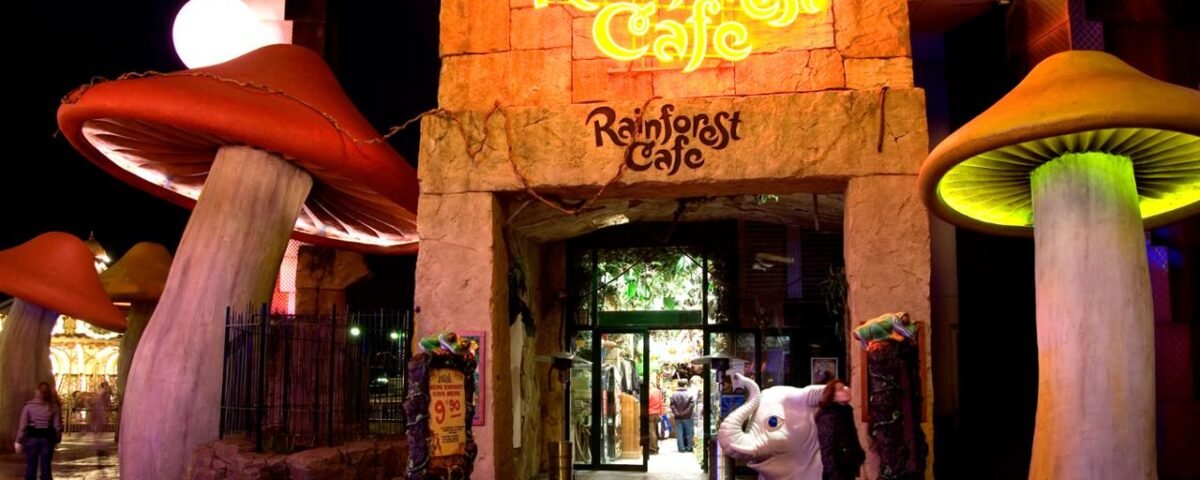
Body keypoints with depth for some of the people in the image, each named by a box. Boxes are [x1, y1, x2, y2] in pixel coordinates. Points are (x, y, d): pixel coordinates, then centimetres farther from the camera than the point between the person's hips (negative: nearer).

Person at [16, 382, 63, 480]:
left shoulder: (29, 406, -6)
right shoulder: (54, 407, -4)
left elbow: (23, 425, -6)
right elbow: (57, 426, -4)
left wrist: (19, 441, 2)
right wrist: (57, 440, 8)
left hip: (32, 438, 0)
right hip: (47, 439, 1)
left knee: (31, 467, 7)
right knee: (45, 467, 6)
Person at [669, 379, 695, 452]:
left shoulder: (673, 395, -4)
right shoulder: (689, 394, -10)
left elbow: (672, 406, -7)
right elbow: (692, 405, -12)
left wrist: (676, 413, -2)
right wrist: (687, 412, -3)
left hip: (678, 417, 1)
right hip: (687, 417, -1)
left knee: (679, 433, 6)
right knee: (688, 433, 10)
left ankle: (681, 447, 6)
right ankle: (689, 447, 13)